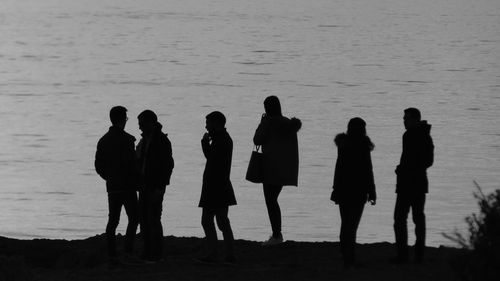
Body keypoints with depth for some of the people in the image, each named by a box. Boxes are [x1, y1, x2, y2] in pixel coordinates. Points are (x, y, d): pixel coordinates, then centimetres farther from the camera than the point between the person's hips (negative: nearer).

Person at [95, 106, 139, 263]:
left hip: (112, 186, 7)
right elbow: (131, 164, -16)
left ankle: (111, 253, 5)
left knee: (113, 220, 8)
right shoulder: (126, 139, -12)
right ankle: (128, 250, -11)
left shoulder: (103, 140, 10)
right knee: (133, 218, -1)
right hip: (127, 185, -7)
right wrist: (138, 182, -6)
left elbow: (98, 166, 13)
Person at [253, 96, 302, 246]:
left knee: (270, 200, -3)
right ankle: (277, 233, 19)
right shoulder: (288, 123, 10)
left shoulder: (268, 122, -11)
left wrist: (261, 123, 5)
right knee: (273, 199, 18)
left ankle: (276, 235, -8)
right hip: (286, 168, 7)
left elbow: (257, 140, -6)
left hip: (272, 167, -7)